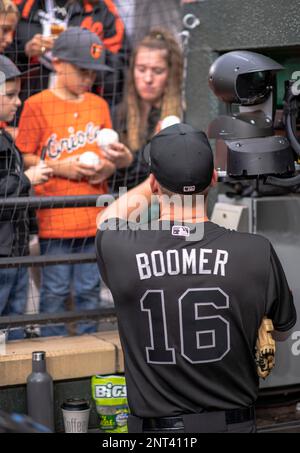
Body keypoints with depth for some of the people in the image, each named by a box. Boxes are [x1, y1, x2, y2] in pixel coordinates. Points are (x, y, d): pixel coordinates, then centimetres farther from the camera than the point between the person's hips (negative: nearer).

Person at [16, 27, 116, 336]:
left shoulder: (99, 105, 13)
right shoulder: (37, 105, -3)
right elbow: (24, 159, -4)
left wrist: (106, 168, -1)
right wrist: (60, 168, -15)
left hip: (95, 218, 4)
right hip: (55, 218, -4)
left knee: (89, 290, 9)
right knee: (55, 291, 1)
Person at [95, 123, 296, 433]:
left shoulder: (119, 250, -16)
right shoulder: (258, 253, -16)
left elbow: (107, 219, 10)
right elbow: (283, 328, 2)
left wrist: (153, 184, 25)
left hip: (156, 427, -1)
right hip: (234, 423, 1)